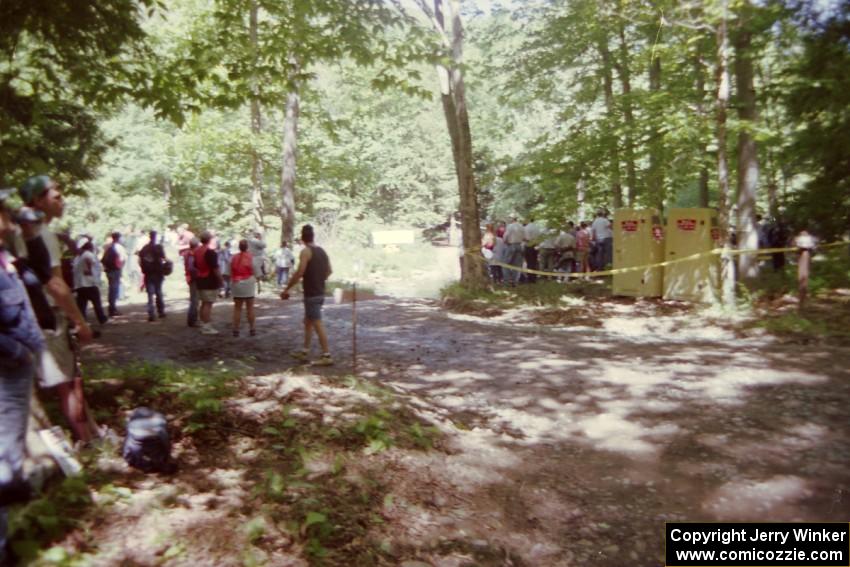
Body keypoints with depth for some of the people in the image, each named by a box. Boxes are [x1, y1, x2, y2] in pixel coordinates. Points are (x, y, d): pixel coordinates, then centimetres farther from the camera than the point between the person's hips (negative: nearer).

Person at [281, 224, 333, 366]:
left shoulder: (306, 251, -14)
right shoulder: (322, 251, 9)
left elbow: (299, 273, -21)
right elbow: (329, 271, 16)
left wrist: (286, 289, -15)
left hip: (311, 294, -8)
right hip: (320, 293, 8)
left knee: (317, 324, -6)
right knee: (307, 321, 18)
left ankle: (327, 356, -5)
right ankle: (305, 351, 24)